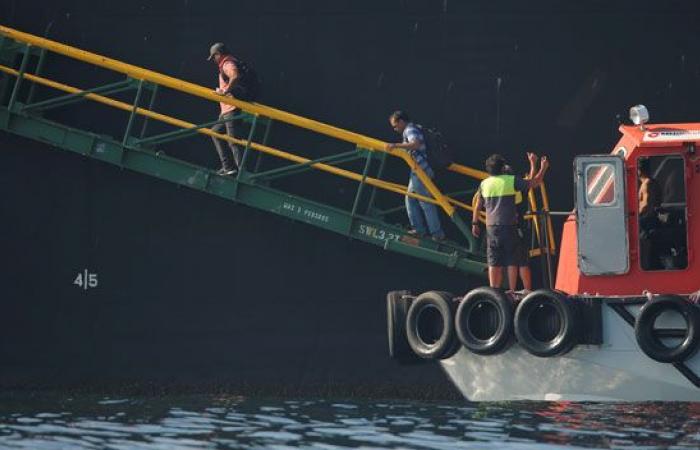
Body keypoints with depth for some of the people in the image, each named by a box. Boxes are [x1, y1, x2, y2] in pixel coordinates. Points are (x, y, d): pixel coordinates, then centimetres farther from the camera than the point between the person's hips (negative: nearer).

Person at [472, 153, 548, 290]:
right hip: (509, 227, -3)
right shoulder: (511, 181, -4)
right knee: (511, 261, 1)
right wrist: (543, 168, 17)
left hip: (492, 227, 3)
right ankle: (512, 291, -2)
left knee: (494, 262, 3)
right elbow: (534, 183, 2)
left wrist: (475, 223, 25)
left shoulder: (484, 184, 6)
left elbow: (478, 206, 14)